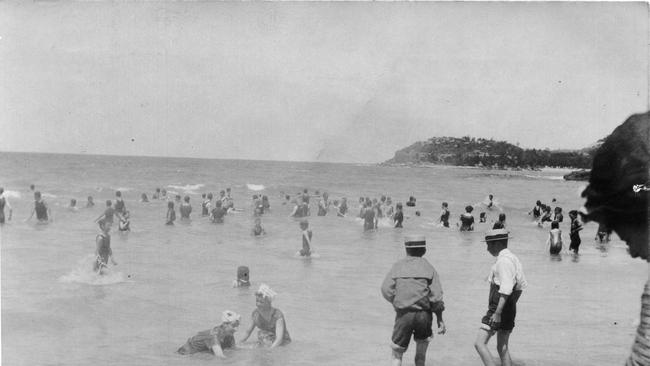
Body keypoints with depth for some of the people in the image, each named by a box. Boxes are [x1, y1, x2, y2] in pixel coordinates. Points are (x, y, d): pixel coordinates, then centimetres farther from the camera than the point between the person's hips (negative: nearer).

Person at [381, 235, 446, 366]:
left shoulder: (398, 266, 6)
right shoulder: (428, 267, 5)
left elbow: (386, 289, -5)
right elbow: (436, 295, -3)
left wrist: (398, 303, 11)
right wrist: (440, 318, 3)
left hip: (403, 314, 0)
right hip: (424, 313, 1)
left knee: (397, 352, 11)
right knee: (422, 340, 29)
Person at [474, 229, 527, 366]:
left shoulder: (503, 261, -16)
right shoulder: (513, 258, 14)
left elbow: (506, 289, -25)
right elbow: (522, 284, 21)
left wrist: (497, 313, -27)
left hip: (499, 308, -10)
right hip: (510, 310, 10)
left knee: (479, 343, -11)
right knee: (502, 347, 15)